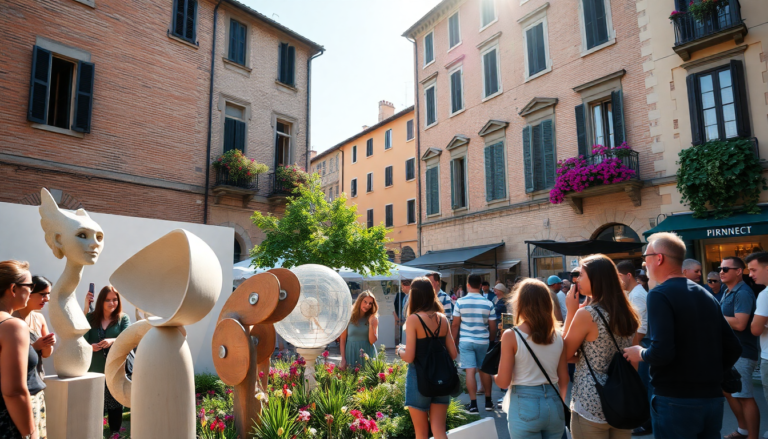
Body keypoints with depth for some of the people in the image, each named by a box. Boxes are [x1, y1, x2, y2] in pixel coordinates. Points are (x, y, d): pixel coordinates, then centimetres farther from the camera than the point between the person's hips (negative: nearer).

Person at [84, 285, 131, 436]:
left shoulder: (123, 318, 1)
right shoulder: (91, 317, 5)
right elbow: (82, 339, -10)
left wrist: (113, 341, -32)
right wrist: (85, 309, -14)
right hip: (95, 371, 1)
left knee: (115, 408, 7)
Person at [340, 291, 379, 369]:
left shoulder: (373, 319, 2)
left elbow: (372, 341, -5)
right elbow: (343, 339, 1)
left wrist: (371, 324, -16)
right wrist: (343, 359, -3)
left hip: (367, 355, 1)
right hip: (351, 353, 0)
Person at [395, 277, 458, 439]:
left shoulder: (413, 319, -14)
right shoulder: (443, 319, 1)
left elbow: (409, 357, -17)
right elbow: (453, 354, 5)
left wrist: (399, 351, 3)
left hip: (419, 378, -4)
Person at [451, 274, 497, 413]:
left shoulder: (460, 302, -6)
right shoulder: (488, 304, -3)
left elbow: (455, 325, -3)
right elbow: (493, 327, 1)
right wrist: (492, 341, 17)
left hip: (465, 341, -2)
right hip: (483, 341, 2)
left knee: (470, 371, 0)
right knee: (484, 370, 15)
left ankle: (473, 404, 1)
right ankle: (488, 401, 25)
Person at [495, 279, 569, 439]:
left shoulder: (511, 336, -13)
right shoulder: (558, 335, 0)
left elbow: (503, 382, -11)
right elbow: (564, 380, 8)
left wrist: (494, 375, 11)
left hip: (524, 406, -4)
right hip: (553, 404, 5)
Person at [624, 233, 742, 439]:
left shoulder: (659, 294, -16)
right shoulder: (706, 295, 8)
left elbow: (661, 352, -25)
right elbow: (733, 349, 10)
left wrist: (640, 354, -6)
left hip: (676, 401, -7)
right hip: (712, 397, 7)